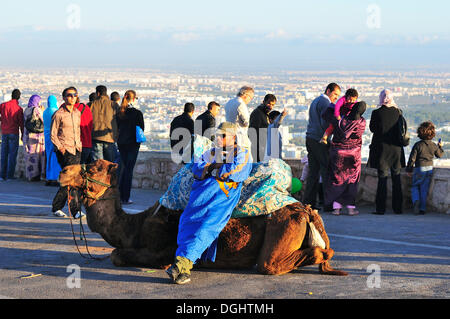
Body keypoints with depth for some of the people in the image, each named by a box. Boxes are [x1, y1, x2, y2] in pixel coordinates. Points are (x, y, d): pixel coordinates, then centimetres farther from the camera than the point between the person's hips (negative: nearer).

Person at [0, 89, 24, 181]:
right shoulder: (18, 108, -8)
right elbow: (21, 123, -6)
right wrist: (23, 134, 5)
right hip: (14, 133, -4)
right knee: (12, 154, 1)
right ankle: (10, 175, -2)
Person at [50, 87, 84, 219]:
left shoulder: (78, 113, 14)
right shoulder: (58, 114, -4)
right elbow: (53, 135, -3)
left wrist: (79, 145, 14)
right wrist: (60, 147, -13)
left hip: (76, 150, 6)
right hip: (65, 151, -6)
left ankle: (57, 207, 19)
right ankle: (76, 210, -14)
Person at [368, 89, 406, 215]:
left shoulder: (377, 113, -11)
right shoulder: (397, 112, -2)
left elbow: (372, 128, 0)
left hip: (382, 148, -3)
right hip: (396, 148, 3)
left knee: (382, 178, 2)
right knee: (396, 178, 11)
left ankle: (380, 208, 0)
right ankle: (398, 207, 14)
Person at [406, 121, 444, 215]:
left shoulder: (418, 145, -9)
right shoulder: (434, 146, 1)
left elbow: (412, 158, -7)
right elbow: (440, 155, 20)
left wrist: (409, 170, 2)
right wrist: (440, 147, 38)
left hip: (419, 169, -3)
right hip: (430, 168, 3)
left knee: (415, 187, 9)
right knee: (424, 189, 9)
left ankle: (416, 200, -20)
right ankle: (422, 208, 7)